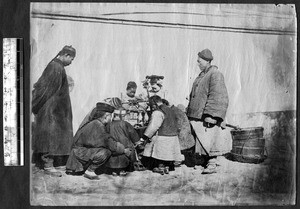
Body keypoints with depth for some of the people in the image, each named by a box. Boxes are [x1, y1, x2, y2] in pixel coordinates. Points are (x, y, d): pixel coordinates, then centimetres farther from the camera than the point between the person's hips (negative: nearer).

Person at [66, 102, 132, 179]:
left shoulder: (95, 123, 9)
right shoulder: (98, 126, -20)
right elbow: (109, 143, -22)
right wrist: (124, 150, -11)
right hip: (79, 152, -10)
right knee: (105, 152, -25)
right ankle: (89, 171, -13)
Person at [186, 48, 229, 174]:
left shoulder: (215, 74, -9)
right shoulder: (201, 75, 19)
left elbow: (216, 96, -18)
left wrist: (210, 115, -23)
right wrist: (189, 111, 21)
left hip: (207, 116, -9)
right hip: (197, 116, 9)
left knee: (209, 140, -8)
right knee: (202, 140, 7)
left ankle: (212, 165, -3)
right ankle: (207, 162, 12)